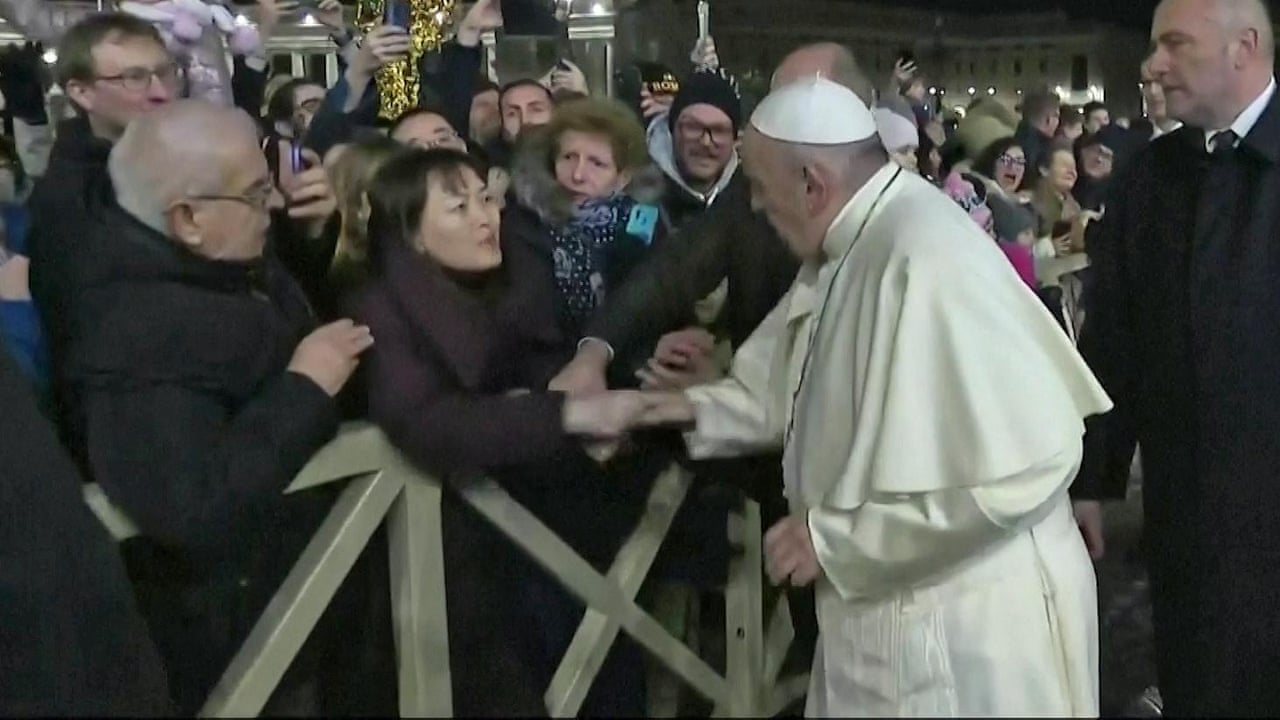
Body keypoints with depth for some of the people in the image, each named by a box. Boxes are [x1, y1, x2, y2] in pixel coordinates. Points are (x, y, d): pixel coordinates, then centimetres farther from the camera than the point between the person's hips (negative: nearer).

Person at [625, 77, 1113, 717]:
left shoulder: (926, 260, -28)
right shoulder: (853, 245, 5)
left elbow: (1024, 460, -32)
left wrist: (834, 536, -25)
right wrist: (703, 410, 4)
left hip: (963, 626, -9)